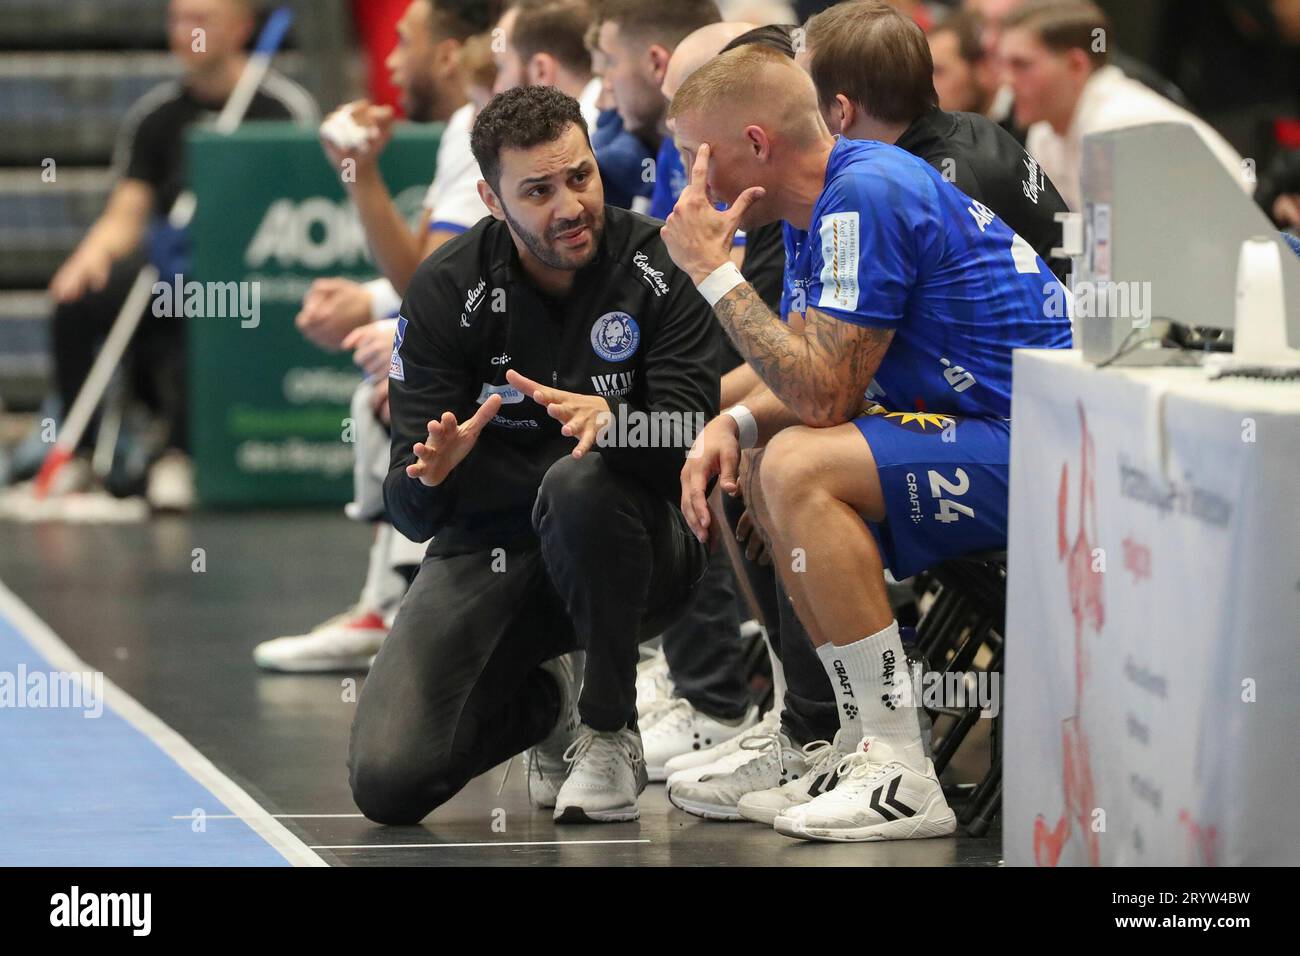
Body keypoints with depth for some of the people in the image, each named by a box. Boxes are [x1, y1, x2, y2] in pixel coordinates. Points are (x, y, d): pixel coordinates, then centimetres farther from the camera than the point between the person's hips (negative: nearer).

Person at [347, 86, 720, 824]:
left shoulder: (659, 267, -12)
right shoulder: (447, 290, -10)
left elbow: (691, 437, -20)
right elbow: (411, 509, -12)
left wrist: (611, 419, -42)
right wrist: (434, 473, -37)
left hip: (625, 548, -1)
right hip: (488, 546, 2)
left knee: (579, 482, -38)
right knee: (389, 782, -16)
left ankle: (610, 733, -14)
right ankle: (545, 703, 19)